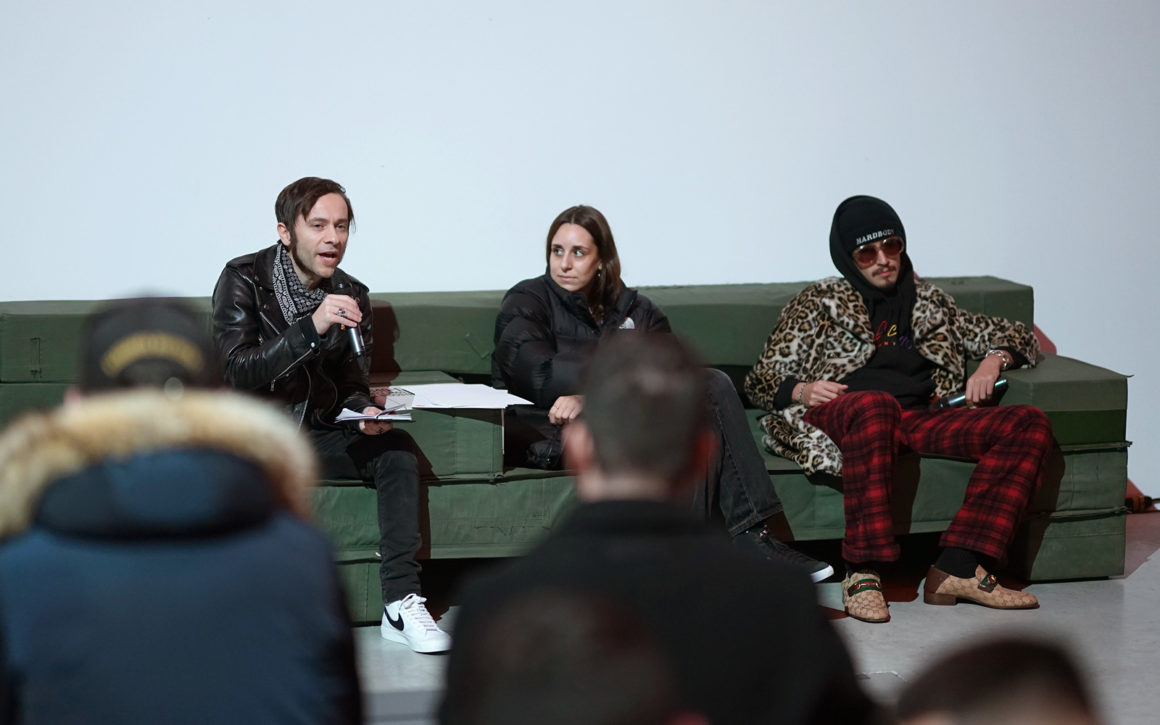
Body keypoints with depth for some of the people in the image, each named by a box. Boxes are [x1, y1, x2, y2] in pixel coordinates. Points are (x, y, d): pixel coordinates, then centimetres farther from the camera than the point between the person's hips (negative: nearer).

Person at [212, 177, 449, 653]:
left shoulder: (351, 296, 5)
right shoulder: (244, 279, -10)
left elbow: (353, 385, 9)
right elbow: (238, 370, -22)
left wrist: (365, 412, -16)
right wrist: (312, 328, -32)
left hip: (317, 434, 5)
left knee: (397, 449, -19)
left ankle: (401, 602, -23)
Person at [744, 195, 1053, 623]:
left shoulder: (928, 302, 29)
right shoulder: (818, 303, 20)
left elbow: (1016, 337, 32)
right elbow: (761, 380, 14)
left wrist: (993, 361, 7)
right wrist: (800, 390, -9)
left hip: (920, 420, 4)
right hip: (839, 414, -4)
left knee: (1031, 425, -20)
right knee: (877, 404, -43)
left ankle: (958, 569, -33)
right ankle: (863, 574, -43)